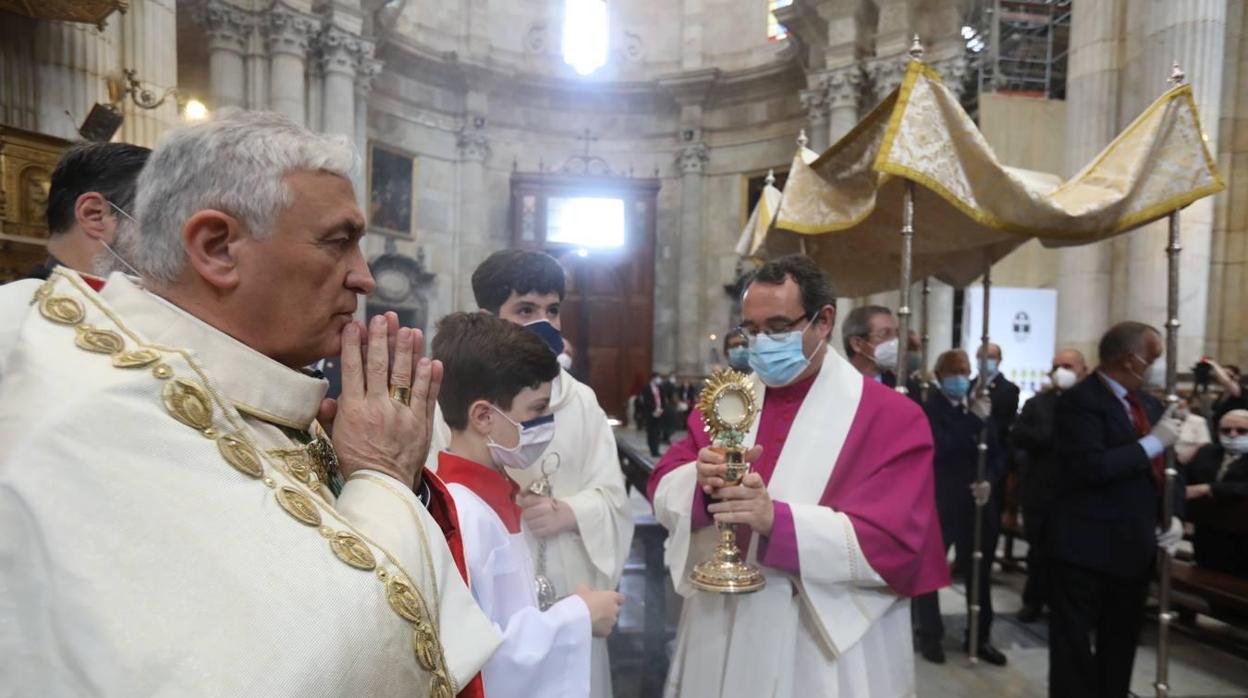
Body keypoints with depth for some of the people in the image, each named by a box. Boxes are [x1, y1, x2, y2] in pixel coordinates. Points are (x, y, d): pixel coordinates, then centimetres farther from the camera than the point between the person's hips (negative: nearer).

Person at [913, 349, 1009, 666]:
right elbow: (941, 449, -21)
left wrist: (989, 482, -9)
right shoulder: (928, 408, -8)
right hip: (938, 503, -4)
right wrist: (975, 419, -23)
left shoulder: (982, 408, 9)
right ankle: (930, 635, 22)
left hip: (977, 503, 5)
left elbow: (997, 453, 8)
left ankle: (980, 637, 28)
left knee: (979, 573, 13)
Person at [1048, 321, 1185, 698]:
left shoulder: (1148, 403, 10)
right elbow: (1092, 467, -28)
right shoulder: (1080, 401, -16)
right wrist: (1152, 442, -21)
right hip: (1087, 546, -8)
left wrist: (1171, 515, 0)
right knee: (1074, 645, 3)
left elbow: (1160, 468, 15)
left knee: (1121, 644, 21)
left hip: (1135, 545, 8)